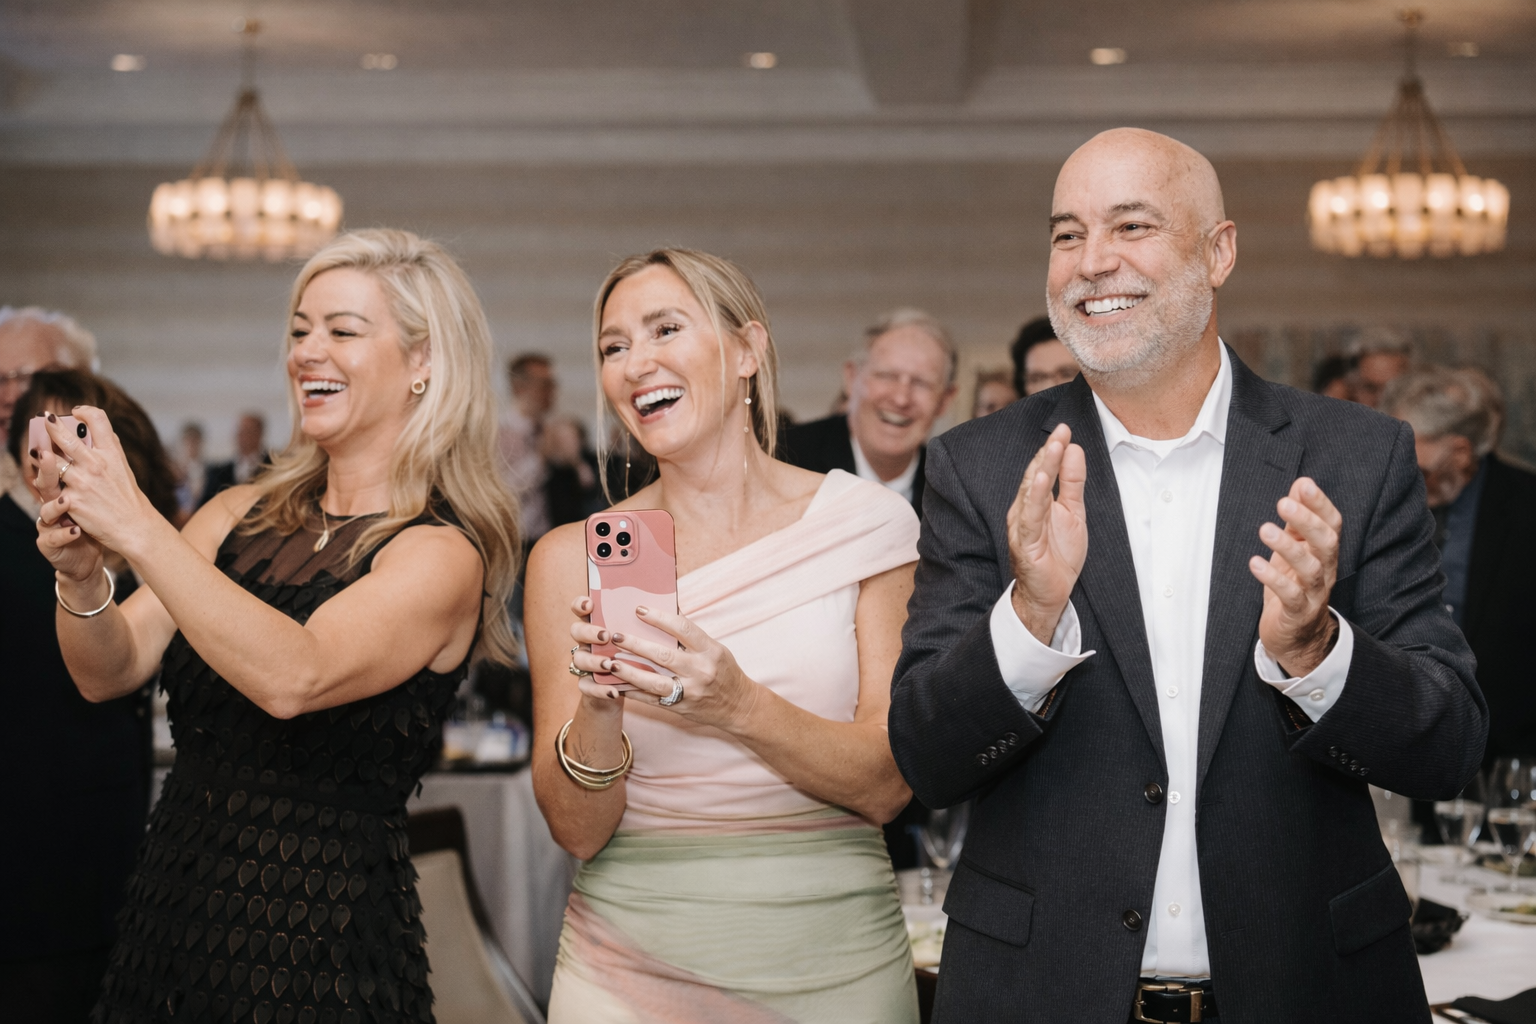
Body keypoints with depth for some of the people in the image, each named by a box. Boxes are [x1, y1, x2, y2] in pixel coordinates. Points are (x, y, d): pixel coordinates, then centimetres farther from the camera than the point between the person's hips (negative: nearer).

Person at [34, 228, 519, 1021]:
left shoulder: (440, 554, -11)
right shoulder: (242, 515, 7)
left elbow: (294, 678, -27)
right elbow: (109, 671, 1)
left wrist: (138, 530, -29)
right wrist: (81, 577, -19)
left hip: (317, 937, -6)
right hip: (172, 908, 6)